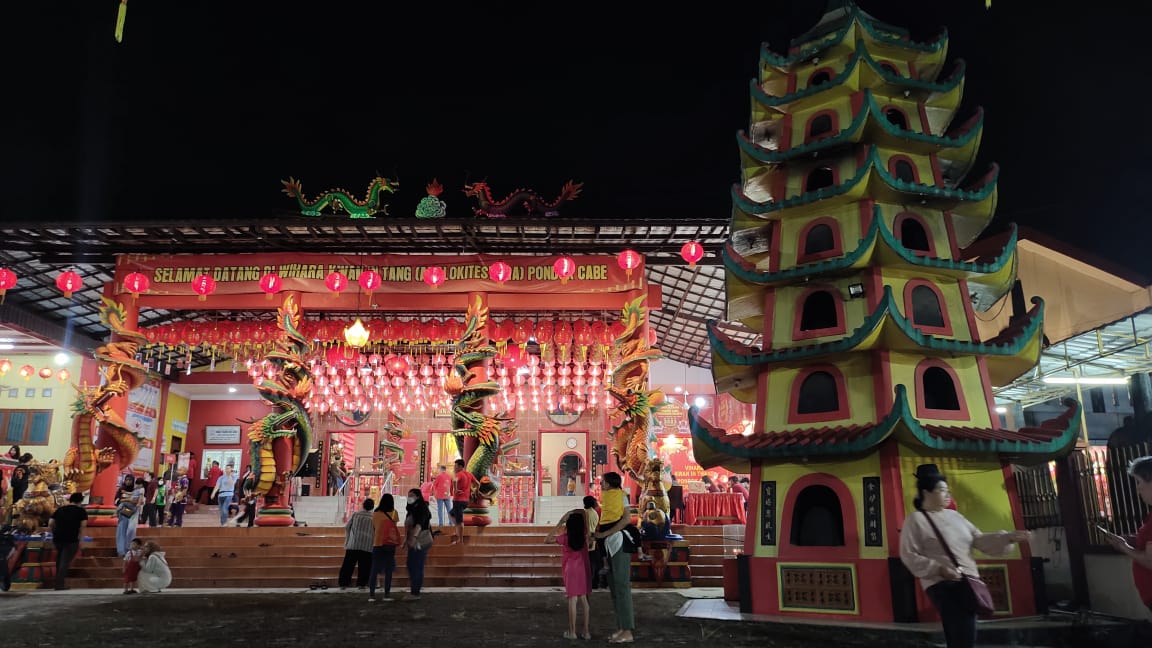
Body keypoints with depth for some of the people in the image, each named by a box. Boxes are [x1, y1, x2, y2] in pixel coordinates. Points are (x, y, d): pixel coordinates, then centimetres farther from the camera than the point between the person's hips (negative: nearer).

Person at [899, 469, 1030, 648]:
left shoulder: (954, 516, 17)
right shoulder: (915, 520, -5)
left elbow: (979, 540, 16)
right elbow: (909, 556, -11)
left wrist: (1008, 537, 2)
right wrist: (938, 569, -21)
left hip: (969, 582, 8)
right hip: (942, 585, -8)